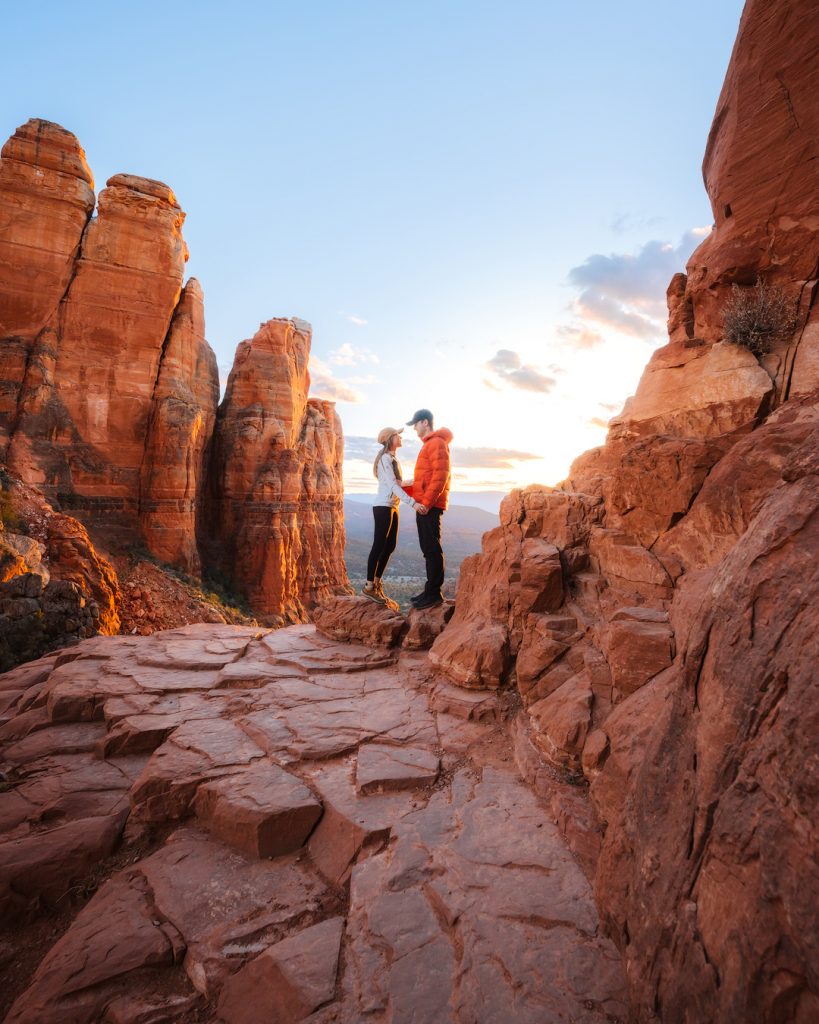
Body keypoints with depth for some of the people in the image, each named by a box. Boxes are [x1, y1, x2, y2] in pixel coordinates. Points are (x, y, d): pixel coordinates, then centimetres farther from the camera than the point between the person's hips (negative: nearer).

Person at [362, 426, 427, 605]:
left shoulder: (393, 460, 18)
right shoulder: (385, 459, -11)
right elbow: (392, 485, -20)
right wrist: (412, 503, -27)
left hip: (392, 507, 9)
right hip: (383, 506, -9)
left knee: (390, 547, 10)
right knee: (379, 546, -6)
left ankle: (377, 583, 19)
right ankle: (369, 587, 1)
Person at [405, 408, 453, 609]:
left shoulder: (437, 443, -9)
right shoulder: (428, 444, 22)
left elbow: (441, 475, -18)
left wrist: (427, 502, -20)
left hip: (430, 506, -10)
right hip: (424, 506, 10)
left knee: (432, 548, -8)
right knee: (428, 549, 12)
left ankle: (434, 593, -4)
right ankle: (430, 590, 18)